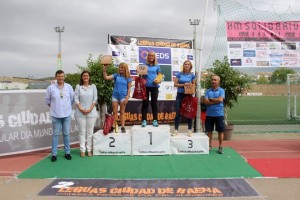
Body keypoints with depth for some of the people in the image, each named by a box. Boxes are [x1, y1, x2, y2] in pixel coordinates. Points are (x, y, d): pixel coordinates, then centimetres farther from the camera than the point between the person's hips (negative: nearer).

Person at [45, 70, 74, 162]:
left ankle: (67, 152, 19)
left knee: (66, 134, 8)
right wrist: (53, 107, 6)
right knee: (56, 134, 4)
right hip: (56, 115, -1)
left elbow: (72, 98, 10)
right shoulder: (51, 87, -3)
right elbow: (47, 100, 6)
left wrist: (68, 107, 10)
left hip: (67, 114, 1)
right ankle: (54, 154, 11)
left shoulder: (69, 87, 1)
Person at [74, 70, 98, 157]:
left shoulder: (93, 86, 5)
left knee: (90, 131, 4)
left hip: (91, 112, 1)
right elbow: (76, 99, -1)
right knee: (82, 131, 3)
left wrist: (90, 109, -8)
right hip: (80, 112, 0)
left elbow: (95, 99, 2)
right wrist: (81, 109, -11)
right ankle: (82, 150, 9)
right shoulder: (78, 86, 4)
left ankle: (89, 150, 11)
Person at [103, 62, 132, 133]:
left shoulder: (128, 78, 1)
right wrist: (104, 70, -14)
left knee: (122, 112, 5)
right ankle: (113, 126, 9)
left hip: (123, 96, -2)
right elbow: (106, 78, -4)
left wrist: (127, 97, -6)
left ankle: (122, 127, 8)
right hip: (115, 95, 2)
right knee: (114, 112, 4)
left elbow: (129, 88, 1)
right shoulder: (116, 75, 4)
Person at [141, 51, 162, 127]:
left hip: (154, 86, 1)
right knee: (145, 103, 1)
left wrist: (159, 81, -7)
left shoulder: (157, 66, 9)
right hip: (146, 86, -1)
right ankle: (144, 120, 4)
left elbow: (160, 76, 12)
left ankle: (155, 120, 11)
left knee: (154, 103, 5)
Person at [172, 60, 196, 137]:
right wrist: (183, 85, -15)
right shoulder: (179, 74, 2)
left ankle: (189, 130, 14)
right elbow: (175, 84, -2)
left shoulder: (192, 75, 3)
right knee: (178, 113, 0)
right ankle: (176, 130, 7)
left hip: (188, 95, 0)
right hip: (180, 95, 0)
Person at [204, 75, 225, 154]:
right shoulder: (208, 91, 6)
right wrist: (216, 101, -11)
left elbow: (220, 99, -16)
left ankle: (220, 147, 14)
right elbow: (206, 101, -6)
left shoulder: (221, 90, 0)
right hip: (209, 114, 2)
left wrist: (211, 99, -6)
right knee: (209, 130, 10)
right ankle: (209, 145, 22)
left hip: (219, 114, -2)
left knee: (220, 131, 4)